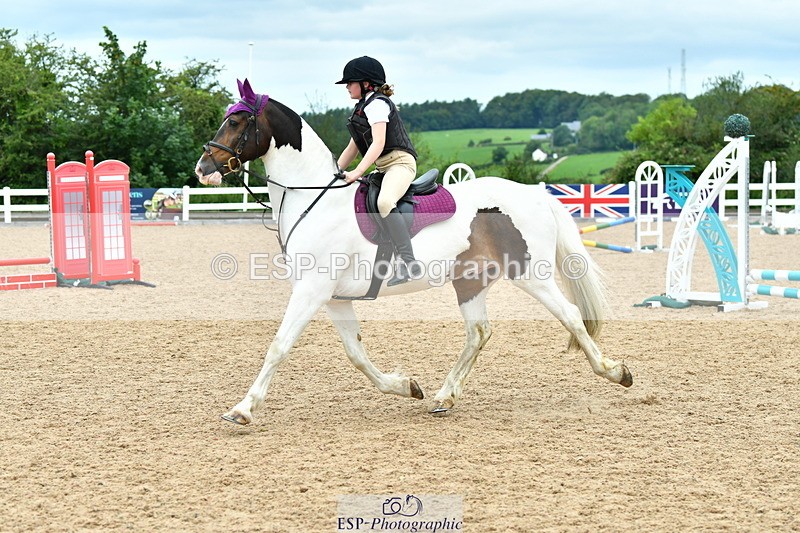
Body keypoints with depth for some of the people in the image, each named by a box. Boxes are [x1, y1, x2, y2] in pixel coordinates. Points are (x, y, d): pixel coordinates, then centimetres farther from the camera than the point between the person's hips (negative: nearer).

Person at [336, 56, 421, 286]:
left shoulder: (377, 104, -7)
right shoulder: (362, 108, 24)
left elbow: (378, 143, -19)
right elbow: (352, 148, 26)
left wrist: (356, 173, -27)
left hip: (399, 163, -11)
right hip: (384, 168, 11)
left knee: (384, 201, -37)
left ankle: (408, 261, -43)